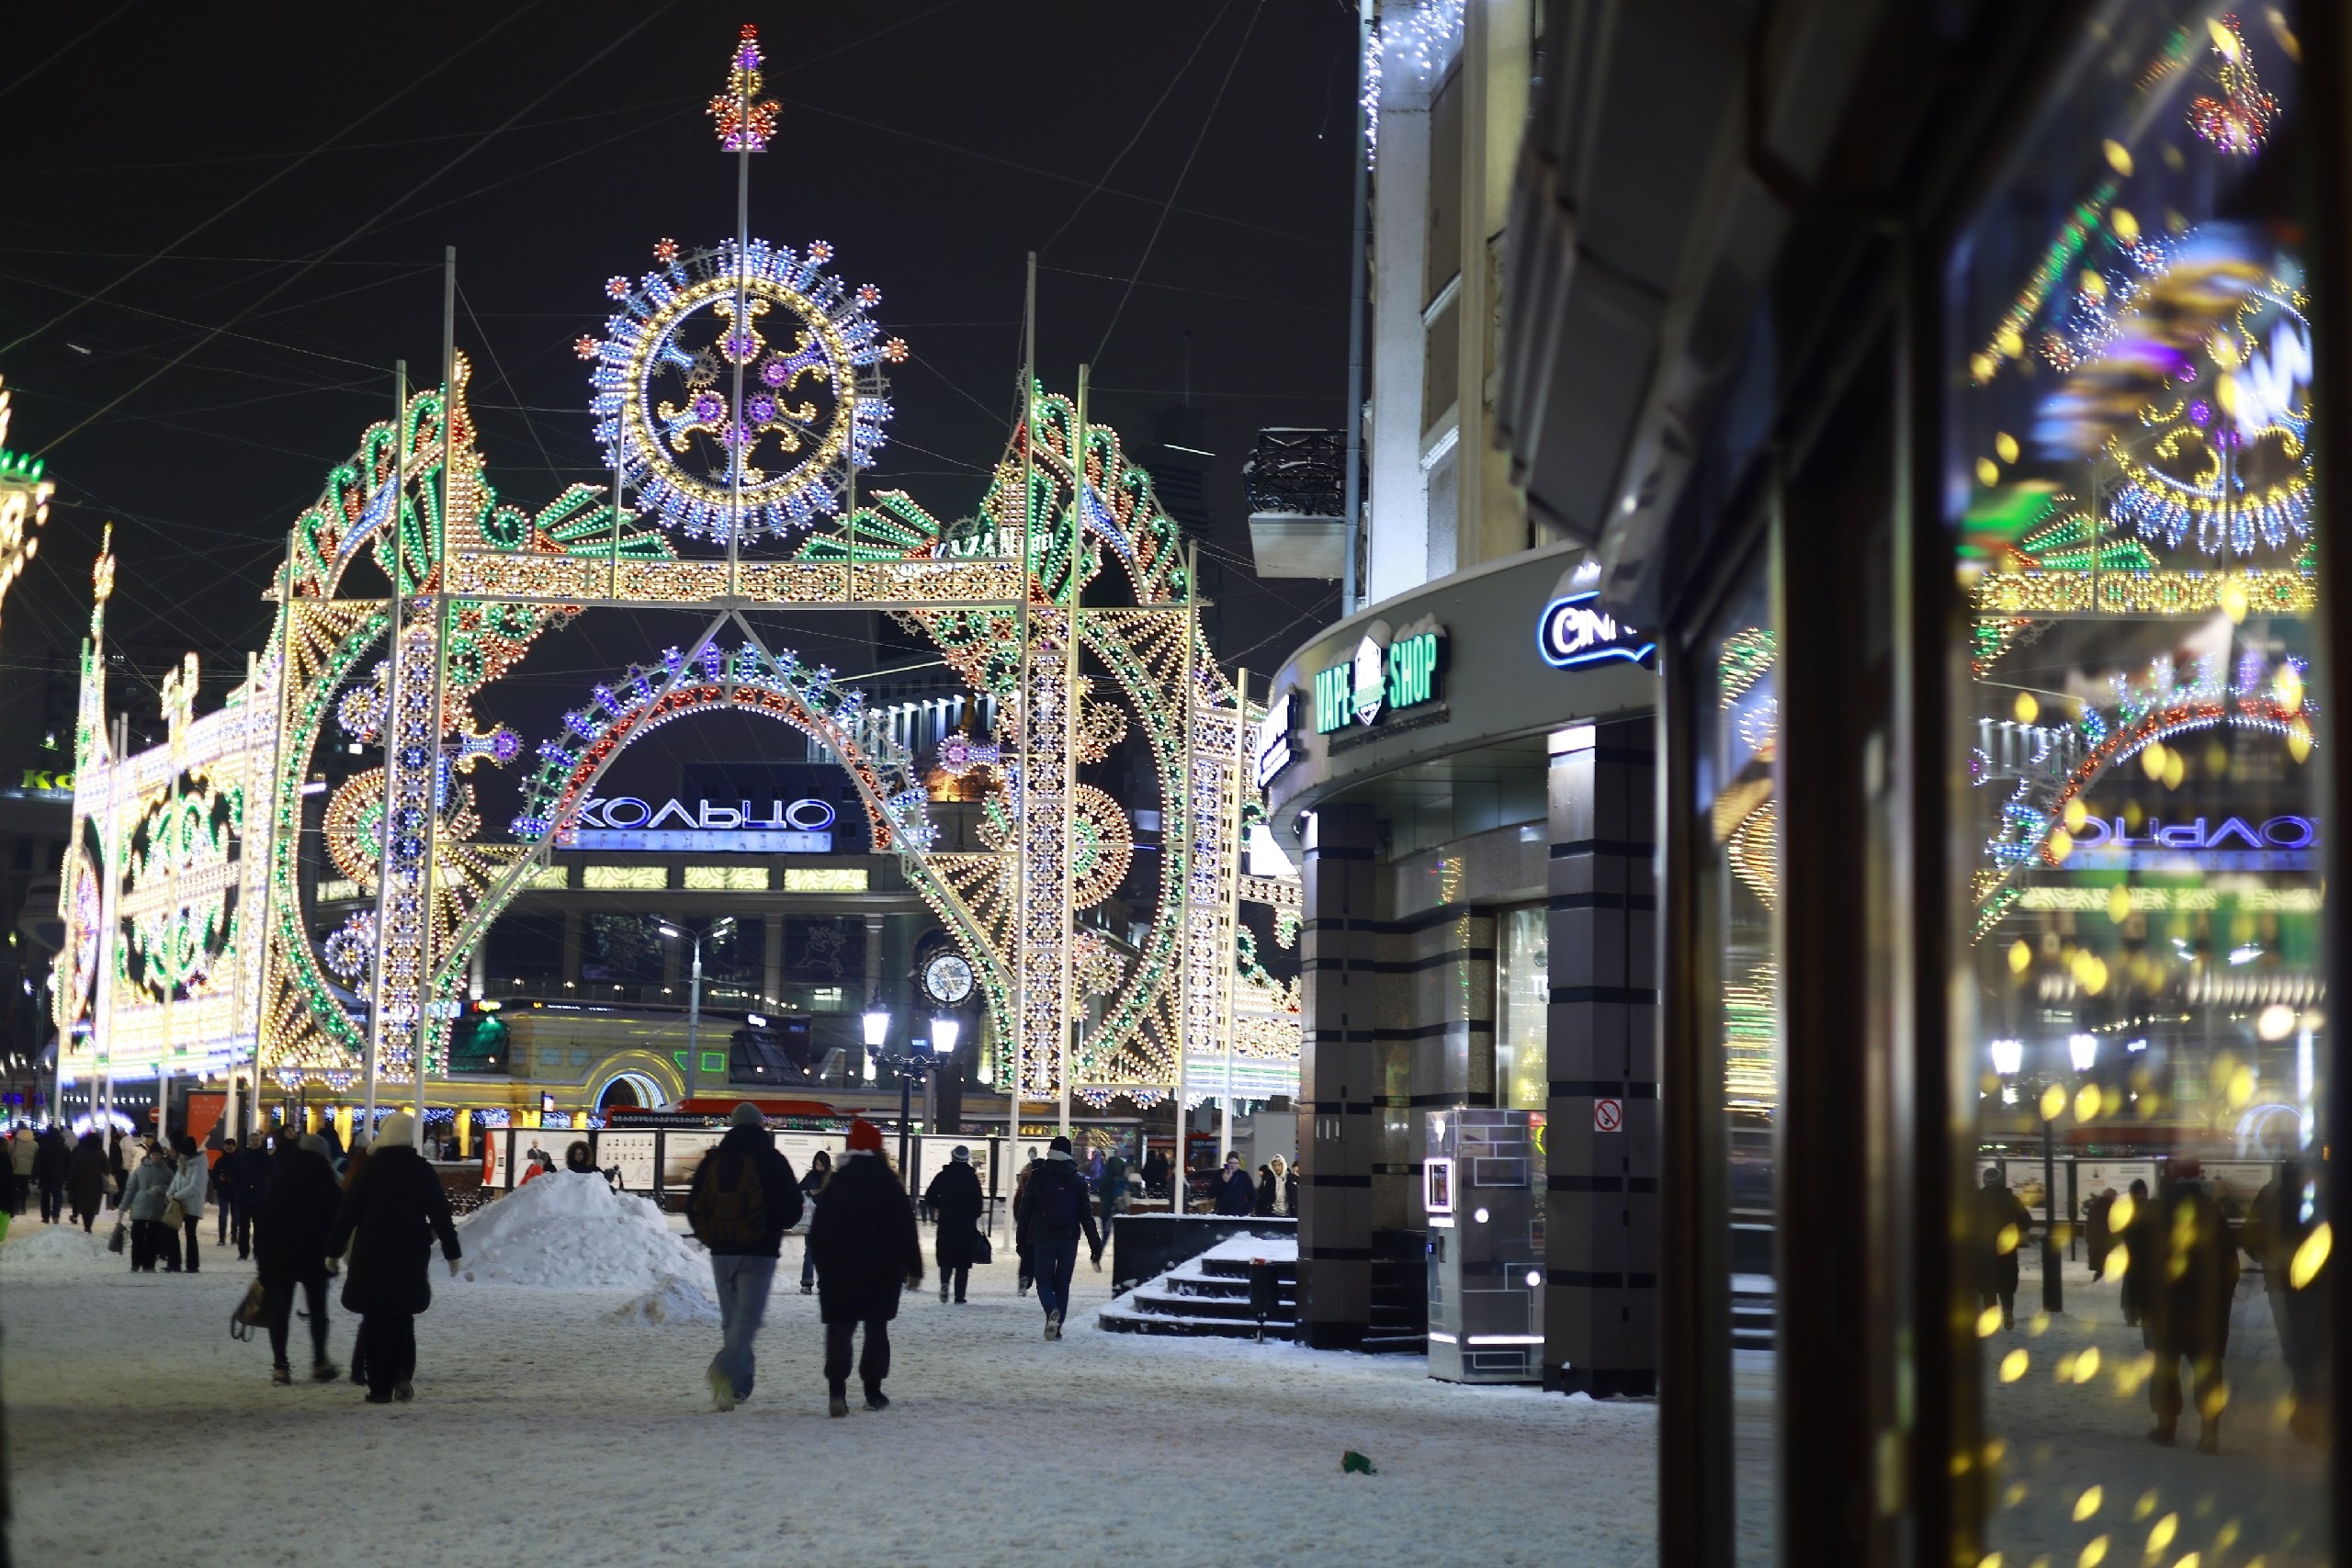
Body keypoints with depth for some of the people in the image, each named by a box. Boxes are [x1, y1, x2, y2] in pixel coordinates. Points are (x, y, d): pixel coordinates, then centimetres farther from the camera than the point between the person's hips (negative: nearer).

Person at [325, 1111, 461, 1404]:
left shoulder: (368, 1169, -3)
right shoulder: (423, 1171, 1)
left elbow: (347, 1213, -4)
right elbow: (440, 1214, 2)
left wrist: (333, 1249, 3)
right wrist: (451, 1252, 9)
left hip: (371, 1258, -2)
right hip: (410, 1259, 2)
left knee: (376, 1321, 5)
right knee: (403, 1318, 15)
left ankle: (380, 1388, 2)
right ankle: (403, 1374, -6)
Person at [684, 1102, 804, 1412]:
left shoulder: (712, 1160, 4)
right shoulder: (772, 1160, -5)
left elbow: (693, 1206, 6)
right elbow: (793, 1209, -5)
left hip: (722, 1251, 4)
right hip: (759, 1252, -3)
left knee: (731, 1317, 14)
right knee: (748, 1316, -6)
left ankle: (738, 1385, 15)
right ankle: (725, 1369, -29)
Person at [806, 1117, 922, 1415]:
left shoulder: (836, 1183, 3)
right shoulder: (888, 1184, -5)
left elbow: (818, 1231, 5)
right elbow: (906, 1229, -6)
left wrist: (823, 1266, 12)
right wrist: (914, 1268, -1)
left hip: (838, 1270, 1)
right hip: (881, 1271, -1)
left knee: (839, 1328, 0)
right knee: (877, 1327, 11)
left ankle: (836, 1390, -17)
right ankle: (873, 1391, 10)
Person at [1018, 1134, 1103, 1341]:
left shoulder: (1037, 1177, -2)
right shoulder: (1078, 1180, 1)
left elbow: (1026, 1211, -1)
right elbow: (1087, 1215, 1)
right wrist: (1096, 1247, 3)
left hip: (1043, 1239, -1)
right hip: (1069, 1239, 2)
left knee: (1044, 1282, 4)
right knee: (1062, 1284, 12)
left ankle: (1052, 1312, -24)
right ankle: (1057, 1326, 9)